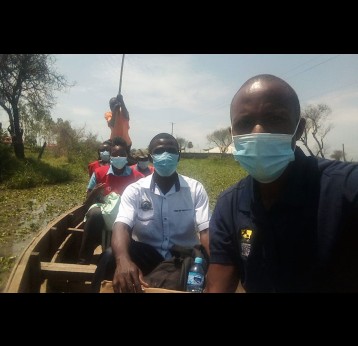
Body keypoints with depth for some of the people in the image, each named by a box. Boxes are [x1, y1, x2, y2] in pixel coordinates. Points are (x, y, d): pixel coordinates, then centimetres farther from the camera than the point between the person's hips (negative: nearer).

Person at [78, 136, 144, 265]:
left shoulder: (137, 177, 0)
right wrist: (94, 193, -16)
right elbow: (87, 203, 6)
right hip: (102, 209, 1)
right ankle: (84, 259, -23)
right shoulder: (99, 172, 2)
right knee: (95, 213, -36)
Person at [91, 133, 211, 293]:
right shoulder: (135, 190, -6)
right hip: (146, 253, 0)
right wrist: (123, 260, -45)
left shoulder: (195, 189, -5)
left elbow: (206, 230, -13)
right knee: (110, 257, -26)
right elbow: (122, 226, -22)